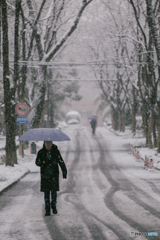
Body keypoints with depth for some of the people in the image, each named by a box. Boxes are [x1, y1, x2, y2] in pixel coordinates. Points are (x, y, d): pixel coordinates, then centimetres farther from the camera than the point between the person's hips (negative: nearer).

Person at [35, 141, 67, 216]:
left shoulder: (56, 151, -2)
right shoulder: (41, 152, -1)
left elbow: (61, 162, 2)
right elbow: (37, 162, 4)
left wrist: (64, 172, -2)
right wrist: (42, 163, -19)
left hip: (54, 175, 0)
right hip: (45, 175, 0)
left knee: (54, 191, 1)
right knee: (46, 192, 2)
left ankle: (54, 206, 23)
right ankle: (47, 209, 10)